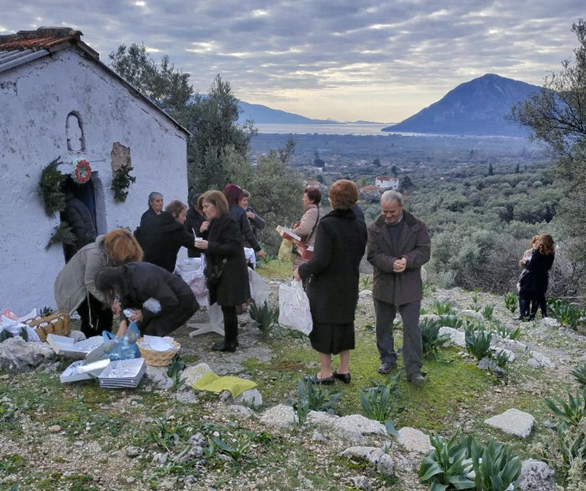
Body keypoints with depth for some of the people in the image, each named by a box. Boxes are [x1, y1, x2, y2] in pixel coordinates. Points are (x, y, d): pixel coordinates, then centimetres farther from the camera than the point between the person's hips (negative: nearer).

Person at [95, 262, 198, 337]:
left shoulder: (144, 280, -35)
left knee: (151, 332, -15)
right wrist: (123, 323, -16)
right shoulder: (124, 275, -10)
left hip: (180, 300, -8)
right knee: (141, 328, 1)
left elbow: (171, 302, -29)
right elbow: (125, 303, 1)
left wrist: (144, 313, -21)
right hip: (165, 298, 8)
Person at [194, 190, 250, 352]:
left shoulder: (228, 221, -16)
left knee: (228, 308, -2)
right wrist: (205, 243, 0)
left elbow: (233, 247, -22)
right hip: (223, 272, 9)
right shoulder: (217, 222, 14)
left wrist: (209, 245, -21)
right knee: (228, 308, 13)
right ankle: (231, 340, 22)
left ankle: (230, 343, 8)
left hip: (230, 274, -9)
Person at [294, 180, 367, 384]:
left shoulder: (327, 224, -22)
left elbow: (320, 261, -23)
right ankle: (344, 370, 26)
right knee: (345, 323, 18)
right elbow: (358, 255, 8)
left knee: (324, 326, 8)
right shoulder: (360, 226, -2)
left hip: (326, 286, -6)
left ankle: (326, 372, 16)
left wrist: (301, 271, -8)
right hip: (349, 286, 6)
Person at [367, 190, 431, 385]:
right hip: (383, 286, 2)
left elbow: (424, 251, -9)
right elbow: (373, 255, -10)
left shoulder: (417, 226, -3)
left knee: (412, 329, -2)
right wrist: (392, 263, -27)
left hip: (409, 288, -1)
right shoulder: (374, 228, -2)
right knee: (383, 327, 14)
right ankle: (387, 359, 32)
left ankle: (413, 369, 6)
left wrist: (407, 261, -26)